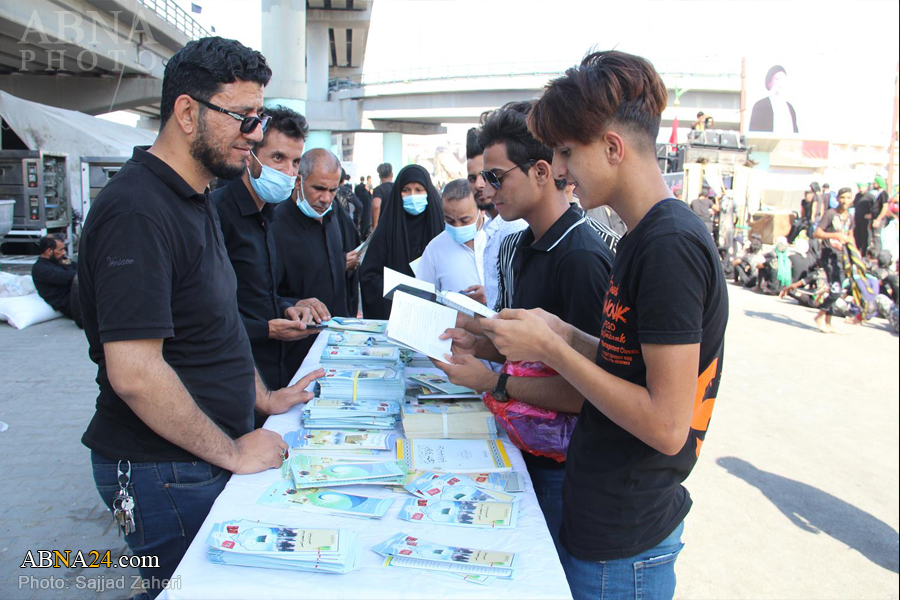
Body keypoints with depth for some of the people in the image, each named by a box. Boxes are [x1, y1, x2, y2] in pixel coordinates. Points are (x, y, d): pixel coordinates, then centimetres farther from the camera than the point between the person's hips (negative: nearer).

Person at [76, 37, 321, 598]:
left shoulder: (194, 200, 10)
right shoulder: (137, 211, -23)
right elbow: (134, 374, -28)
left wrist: (263, 398, 15)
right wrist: (233, 452, -19)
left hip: (209, 455, 9)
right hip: (164, 472, -9)